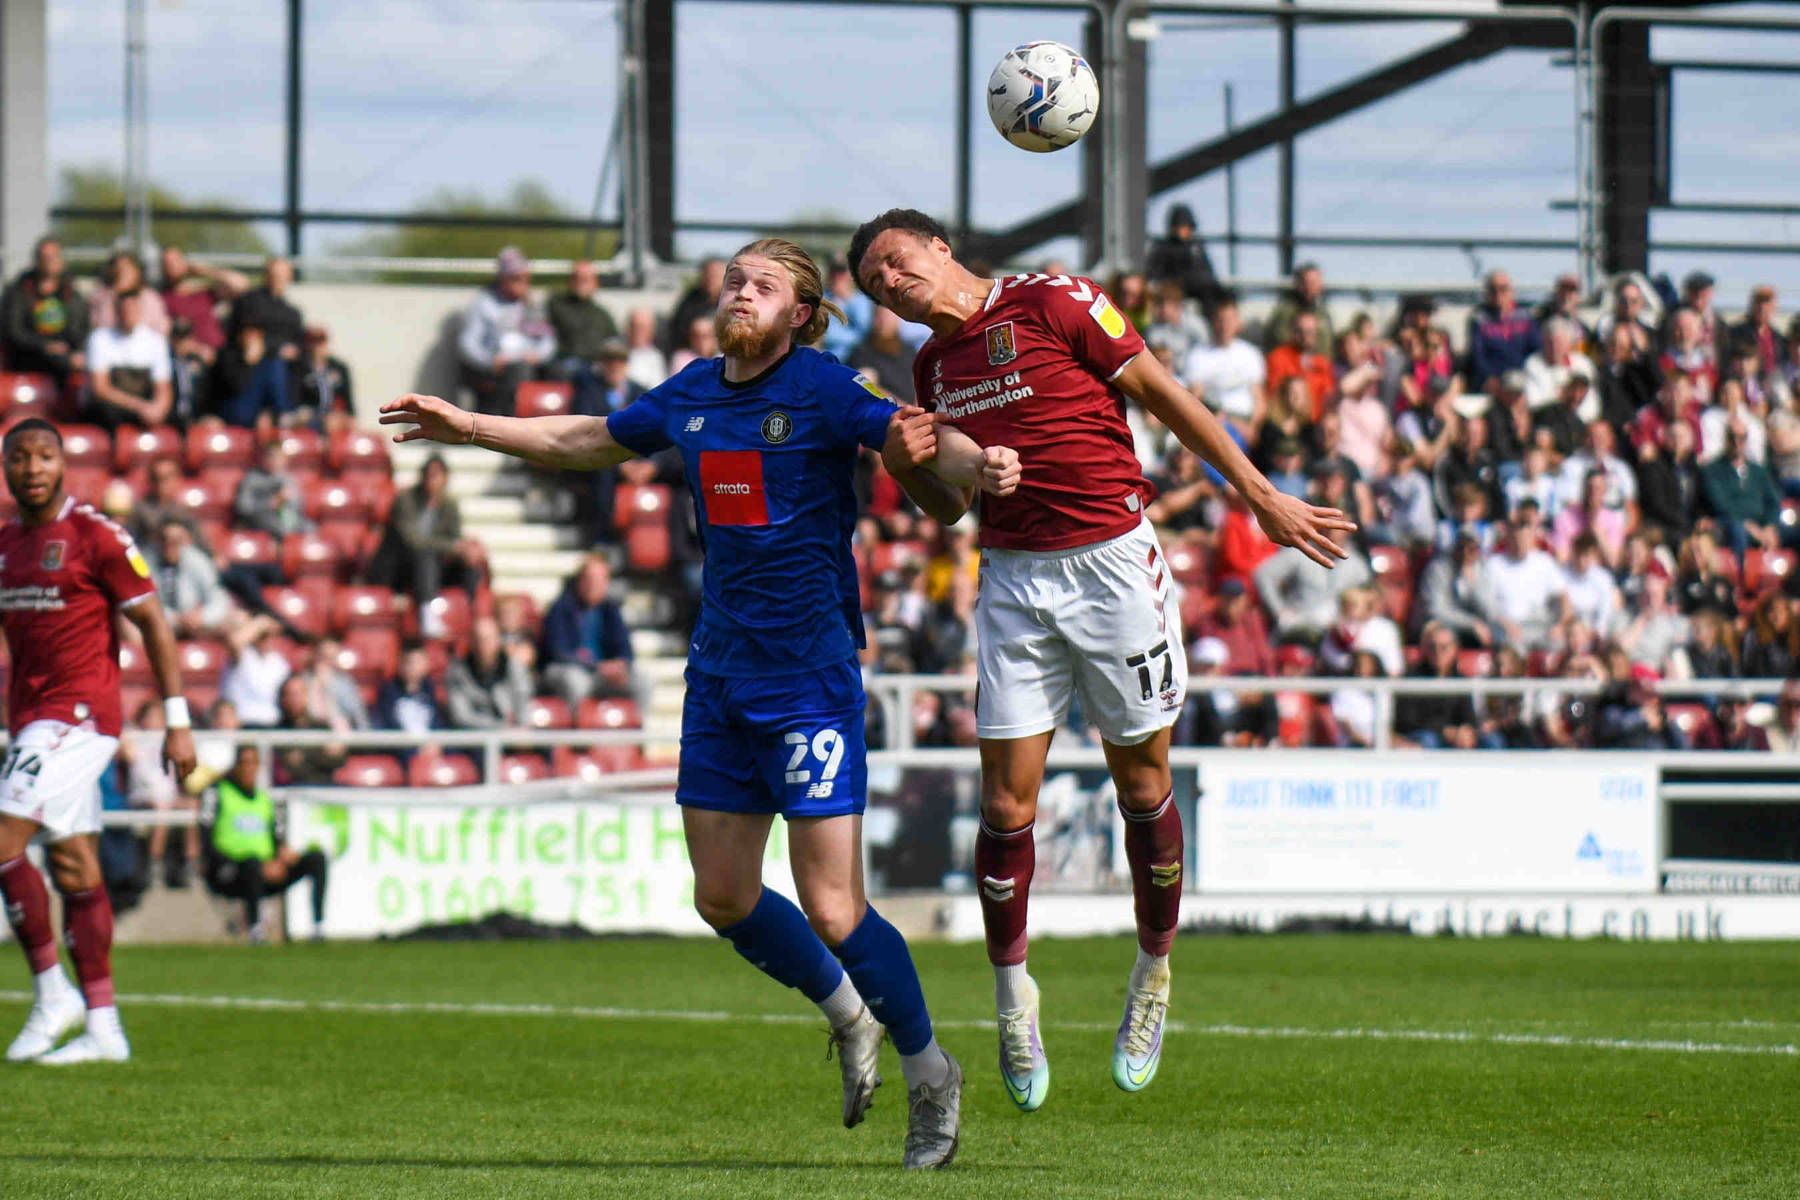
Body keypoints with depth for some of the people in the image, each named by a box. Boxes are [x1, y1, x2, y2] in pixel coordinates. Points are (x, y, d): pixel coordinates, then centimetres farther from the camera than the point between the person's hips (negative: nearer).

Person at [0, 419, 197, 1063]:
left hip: (79, 714, -7)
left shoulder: (95, 536, -8)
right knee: (75, 870, 7)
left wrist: (177, 722, -11)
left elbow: (153, 623, -7)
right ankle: (103, 1029, 9)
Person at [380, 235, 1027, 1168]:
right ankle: (847, 1016, 35)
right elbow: (588, 442, 25)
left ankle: (928, 1072, 12)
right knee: (723, 898, 10)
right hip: (720, 672, 7)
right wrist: (468, 427, 30)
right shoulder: (693, 393, 9)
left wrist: (980, 464, -44)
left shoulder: (823, 389, -10)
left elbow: (926, 443, -22)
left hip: (810, 675, -7)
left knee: (831, 910, -10)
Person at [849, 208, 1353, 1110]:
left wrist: (1261, 496, -1)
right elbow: (947, 507, 20)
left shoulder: (1053, 303, -5)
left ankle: (1154, 977, 21)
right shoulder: (933, 365, 13)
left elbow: (1163, 395, -1)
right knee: (1006, 800, -2)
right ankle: (1012, 993, 12)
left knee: (1141, 783, 4)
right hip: (1013, 577, 4)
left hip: (1113, 558, -4)